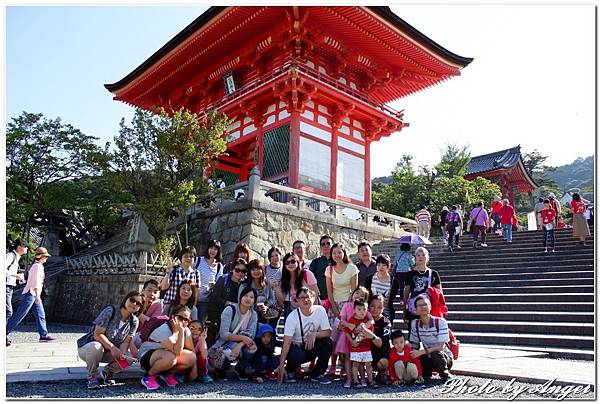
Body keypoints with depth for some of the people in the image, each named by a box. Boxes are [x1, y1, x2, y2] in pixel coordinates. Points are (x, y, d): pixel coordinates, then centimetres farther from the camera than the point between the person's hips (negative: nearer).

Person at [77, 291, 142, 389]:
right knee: (96, 346, -39)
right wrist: (113, 347, -34)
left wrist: (122, 353, -29)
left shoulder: (134, 321, -4)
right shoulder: (110, 311, -20)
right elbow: (97, 334, -24)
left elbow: (126, 341, -8)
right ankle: (92, 376, -11)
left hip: (110, 352, 5)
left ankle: (107, 372, 10)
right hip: (87, 348, -4)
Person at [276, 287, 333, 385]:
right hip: (296, 346, -3)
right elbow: (287, 342, -23)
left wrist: (314, 334, -30)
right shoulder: (292, 317, -20)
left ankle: (317, 374, -3)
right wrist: (281, 366, -29)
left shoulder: (320, 310, -11)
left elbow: (328, 332, -9)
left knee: (328, 342, -24)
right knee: (298, 355, -36)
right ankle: (290, 371, 2)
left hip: (312, 347, 4)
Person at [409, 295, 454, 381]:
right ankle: (426, 373, 12)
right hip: (428, 358, 5)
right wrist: (413, 353, -17)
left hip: (444, 358, -5)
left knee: (435, 354, -37)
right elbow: (415, 345, 6)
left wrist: (421, 352, -30)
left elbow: (441, 346, -23)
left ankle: (445, 374, -6)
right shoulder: (415, 323, -3)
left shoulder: (440, 322, -18)